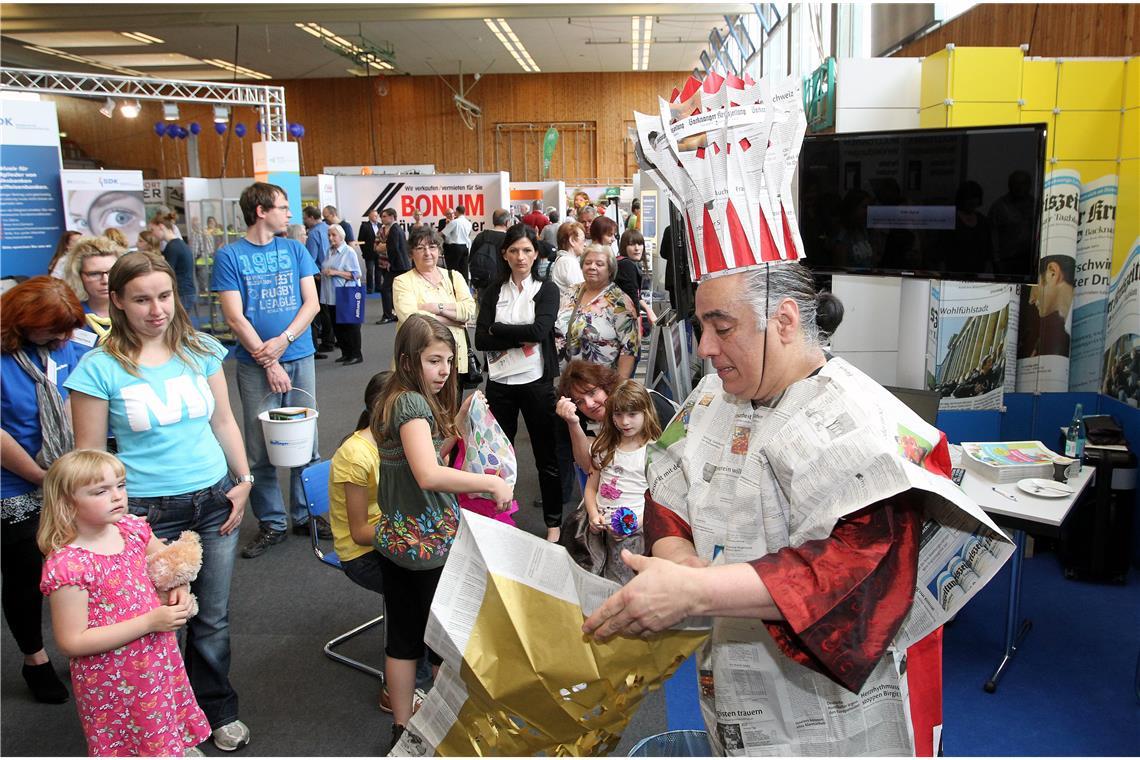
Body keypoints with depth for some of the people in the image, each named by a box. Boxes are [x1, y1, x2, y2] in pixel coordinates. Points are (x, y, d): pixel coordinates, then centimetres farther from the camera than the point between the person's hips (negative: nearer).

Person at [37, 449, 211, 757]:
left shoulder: (132, 528, -6)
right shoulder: (66, 566, -25)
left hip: (160, 660, 6)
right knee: (128, 744, 15)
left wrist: (178, 589, -7)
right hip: (112, 682, -6)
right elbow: (72, 643, -25)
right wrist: (150, 621, -27)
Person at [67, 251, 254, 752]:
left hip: (214, 502, 3)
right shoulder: (100, 367, -10)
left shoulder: (200, 350, 2)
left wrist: (244, 481, 7)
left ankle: (218, 711, 35)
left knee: (213, 618, 14)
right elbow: (89, 454, -6)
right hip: (146, 512, -3)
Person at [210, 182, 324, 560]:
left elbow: (311, 304, 3)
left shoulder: (294, 249, 8)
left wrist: (283, 340, -12)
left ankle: (306, 514, 21)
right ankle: (271, 522, 16)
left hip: (299, 358, 3)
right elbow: (234, 317, -7)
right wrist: (268, 362, -13)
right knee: (261, 448, 3)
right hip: (255, 364, -3)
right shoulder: (230, 255, -2)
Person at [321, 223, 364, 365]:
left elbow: (356, 274, -15)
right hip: (332, 297, 7)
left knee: (350, 327, 0)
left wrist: (335, 273, -19)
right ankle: (346, 353, 21)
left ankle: (356, 355, 8)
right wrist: (323, 273, 4)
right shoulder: (329, 251, 10)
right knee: (337, 326, 11)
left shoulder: (349, 252, -9)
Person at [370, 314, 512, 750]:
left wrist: (457, 424, 6)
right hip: (429, 544, -9)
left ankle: (402, 728, 29)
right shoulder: (414, 403, -21)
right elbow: (429, 475, -32)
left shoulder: (393, 401, 8)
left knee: (402, 636, 16)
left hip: (394, 538, 9)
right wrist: (491, 483, -27)